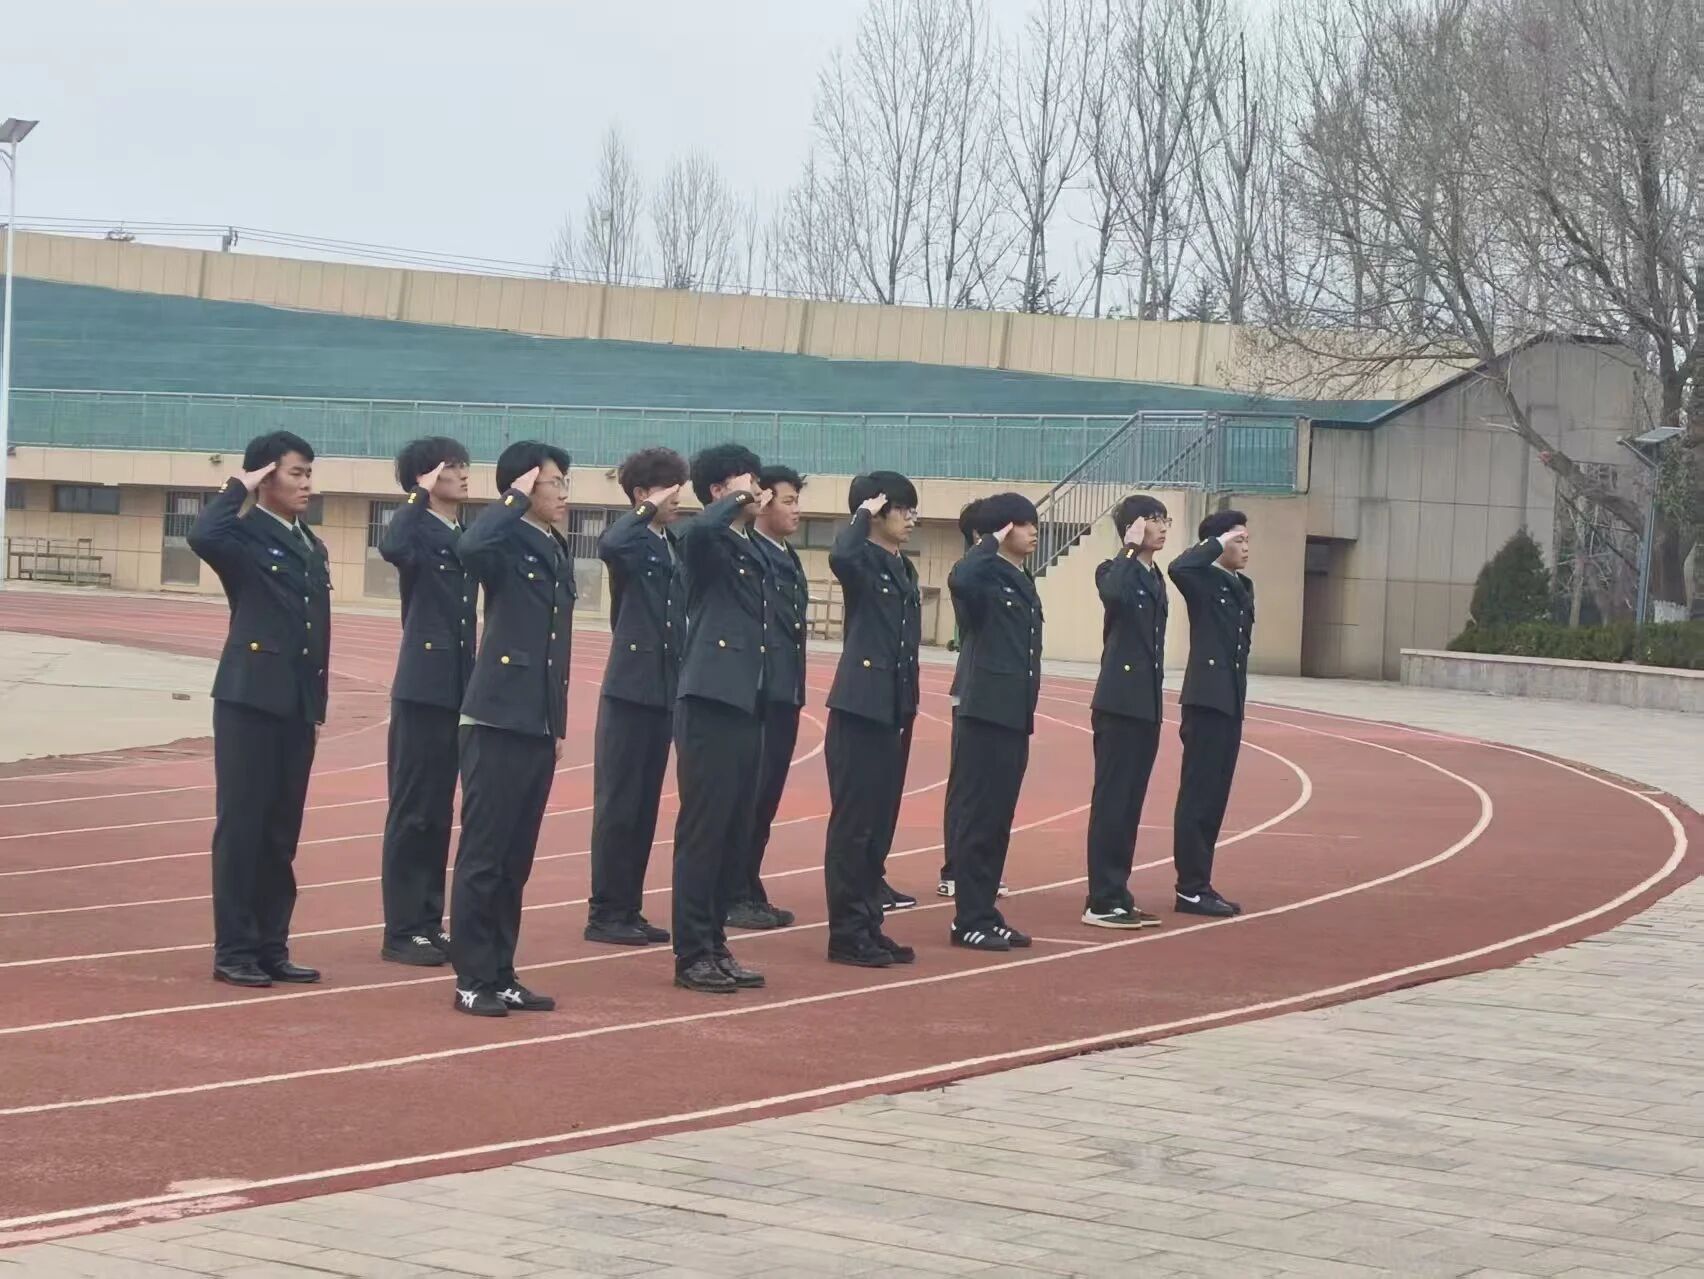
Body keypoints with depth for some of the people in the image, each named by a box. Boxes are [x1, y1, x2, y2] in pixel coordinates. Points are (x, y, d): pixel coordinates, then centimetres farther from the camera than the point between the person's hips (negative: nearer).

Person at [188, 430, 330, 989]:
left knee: (282, 831, 10)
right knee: (241, 825, -3)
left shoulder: (313, 549, 17)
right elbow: (202, 536, -30)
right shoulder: (244, 535, -5)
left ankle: (271, 946, 15)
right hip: (250, 698, -7)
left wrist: (318, 707, 15)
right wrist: (238, 488, -14)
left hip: (297, 705, 7)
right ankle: (234, 950, 1)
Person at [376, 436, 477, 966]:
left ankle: (429, 922, 18)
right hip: (422, 688, -7)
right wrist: (421, 495, -25)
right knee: (412, 811, -3)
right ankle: (401, 931, 1)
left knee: (439, 812, 11)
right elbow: (391, 548, -33)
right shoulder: (418, 531, -9)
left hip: (460, 688, 7)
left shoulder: (467, 537, 12)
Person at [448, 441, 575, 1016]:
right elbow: (471, 546, -34)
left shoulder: (558, 554, 16)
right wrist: (516, 499, -19)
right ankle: (472, 980, 1)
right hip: (497, 720, -8)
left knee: (516, 860, 11)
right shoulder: (508, 544, -8)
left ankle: (501, 975, 17)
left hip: (539, 725, 8)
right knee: (483, 855, -3)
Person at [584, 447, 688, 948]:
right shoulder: (631, 541, -9)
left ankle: (629, 909, 15)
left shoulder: (672, 548, 14)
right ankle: (605, 914, 0)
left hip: (663, 690, 7)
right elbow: (609, 547, -35)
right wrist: (649, 510, -23)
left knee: (645, 807, 10)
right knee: (618, 804, -4)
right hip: (630, 688, -7)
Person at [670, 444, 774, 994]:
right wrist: (737, 502, -16)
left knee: (735, 831, 10)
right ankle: (692, 953, -2)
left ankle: (715, 944, 17)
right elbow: (700, 529, -33)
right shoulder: (707, 544, -7)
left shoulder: (756, 554, 17)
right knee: (702, 829, -6)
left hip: (747, 703, 8)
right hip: (710, 702, -8)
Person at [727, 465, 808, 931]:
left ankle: (748, 891, 17)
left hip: (785, 694, 8)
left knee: (766, 797, 11)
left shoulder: (788, 560, 16)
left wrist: (795, 691, 18)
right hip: (755, 693, -8)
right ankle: (734, 897, 0)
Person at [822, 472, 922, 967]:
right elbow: (839, 556, -35)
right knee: (853, 821, -4)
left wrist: (910, 704, 17)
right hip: (860, 706, -8)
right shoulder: (863, 561, -9)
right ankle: (847, 931, -1)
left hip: (895, 709, 8)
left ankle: (869, 924, 17)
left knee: (881, 823, 11)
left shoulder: (904, 569, 16)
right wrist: (863, 515, -18)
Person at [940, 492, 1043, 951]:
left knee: (999, 818, 11)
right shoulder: (987, 577, -10)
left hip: (1015, 713, 9)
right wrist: (992, 544, -20)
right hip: (984, 710, -9)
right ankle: (969, 919, -3)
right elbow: (959, 580, -36)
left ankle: (985, 912, 16)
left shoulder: (1024, 583, 17)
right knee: (976, 815, -5)